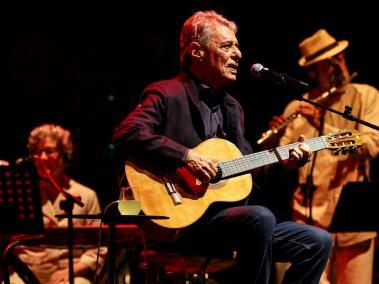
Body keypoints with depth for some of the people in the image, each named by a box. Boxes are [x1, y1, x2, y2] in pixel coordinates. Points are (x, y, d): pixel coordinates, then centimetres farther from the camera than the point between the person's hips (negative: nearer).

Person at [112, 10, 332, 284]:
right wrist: (185, 156, -24)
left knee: (318, 241, -1)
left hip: (231, 214, 8)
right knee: (261, 218, -34)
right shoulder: (167, 94, -4)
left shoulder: (232, 107, 21)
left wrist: (284, 162, 8)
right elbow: (126, 134, -20)